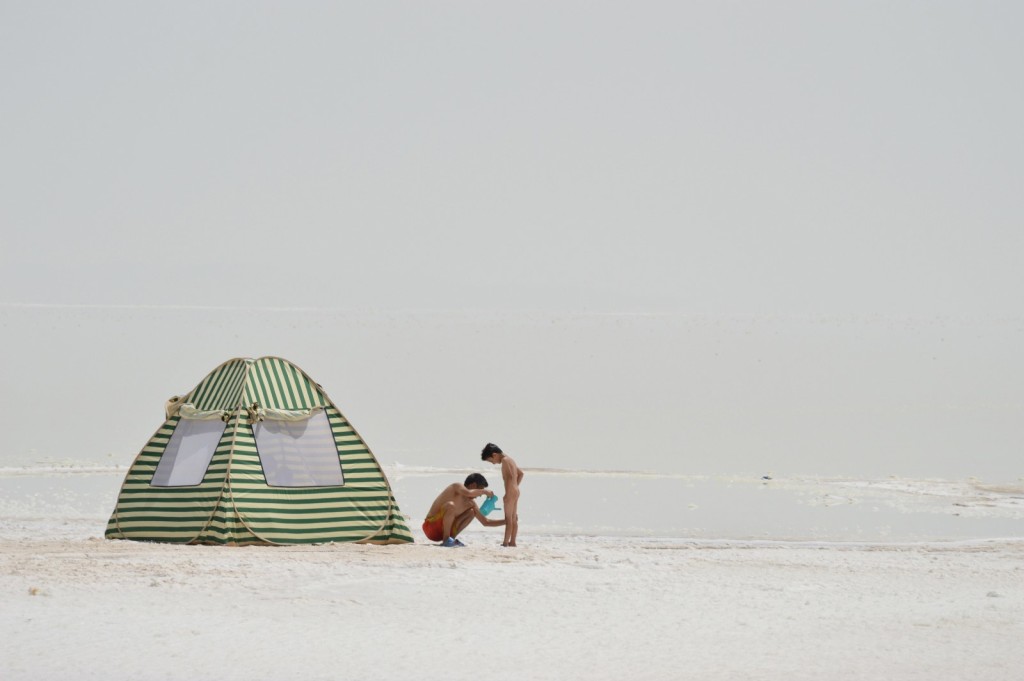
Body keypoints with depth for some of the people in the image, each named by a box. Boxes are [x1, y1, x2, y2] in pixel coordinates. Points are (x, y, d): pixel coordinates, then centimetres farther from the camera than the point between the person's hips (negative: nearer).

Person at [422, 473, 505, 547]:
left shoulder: (470, 503, 11)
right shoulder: (458, 486, -10)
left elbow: (485, 522, 17)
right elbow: (468, 493, -34)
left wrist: (506, 521, 11)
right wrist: (485, 491, -18)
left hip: (443, 530, 9)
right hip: (431, 527, -9)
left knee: (471, 512, 12)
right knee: (451, 505, -32)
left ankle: (451, 538, -1)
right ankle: (446, 540, -23)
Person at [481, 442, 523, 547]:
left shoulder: (505, 460, -13)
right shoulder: (509, 459, 16)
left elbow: (510, 476, -23)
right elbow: (520, 474, 25)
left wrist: (507, 493, -22)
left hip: (510, 492, -10)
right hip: (515, 491, 10)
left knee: (508, 518, -9)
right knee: (513, 518, 10)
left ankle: (506, 542, -9)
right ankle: (512, 541, 13)